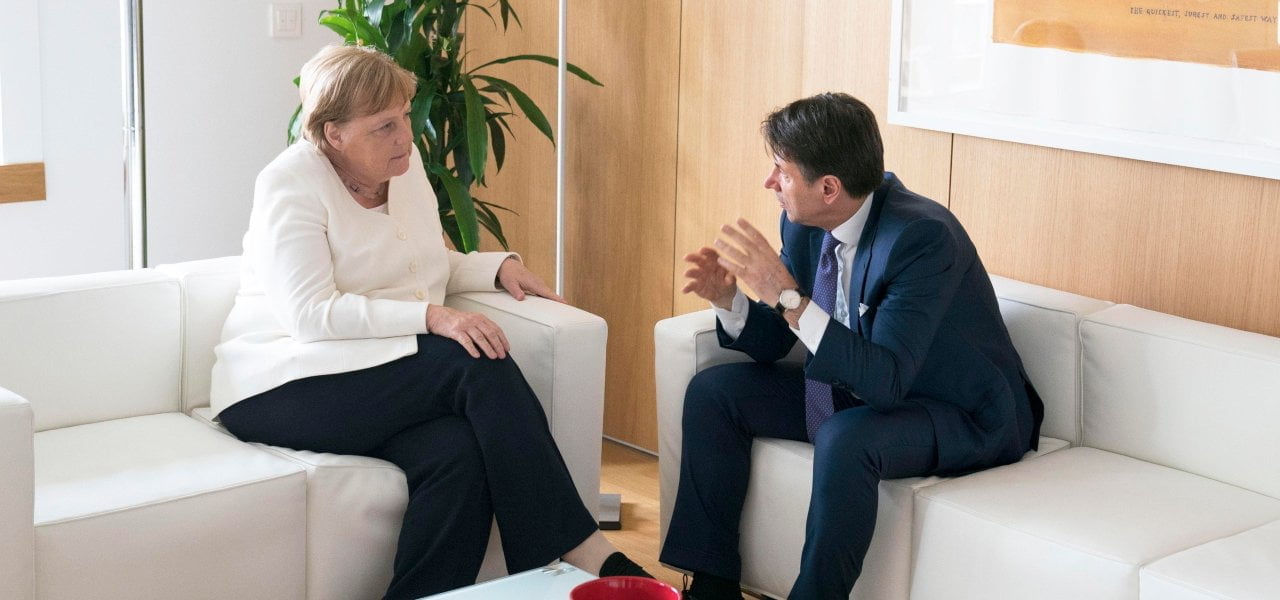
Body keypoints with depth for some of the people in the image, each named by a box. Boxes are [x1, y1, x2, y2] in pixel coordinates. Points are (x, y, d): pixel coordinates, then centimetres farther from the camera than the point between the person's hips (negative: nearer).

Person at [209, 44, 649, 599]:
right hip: (282, 387, -6)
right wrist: (430, 317, -28)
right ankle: (584, 553, -24)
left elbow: (430, 264, 24)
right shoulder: (291, 183, -10)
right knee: (479, 363, -26)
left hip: (384, 375, 6)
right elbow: (311, 314, -21)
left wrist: (498, 267, 4)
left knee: (459, 454, -29)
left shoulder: (406, 161, 10)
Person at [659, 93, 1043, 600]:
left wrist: (788, 297, -40)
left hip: (965, 417, -8)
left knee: (844, 440, -37)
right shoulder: (805, 224, -6)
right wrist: (728, 300, -17)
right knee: (712, 392, 1)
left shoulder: (922, 235, -29)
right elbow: (774, 343, 5)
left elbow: (886, 380, -36)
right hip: (861, 389, 8)